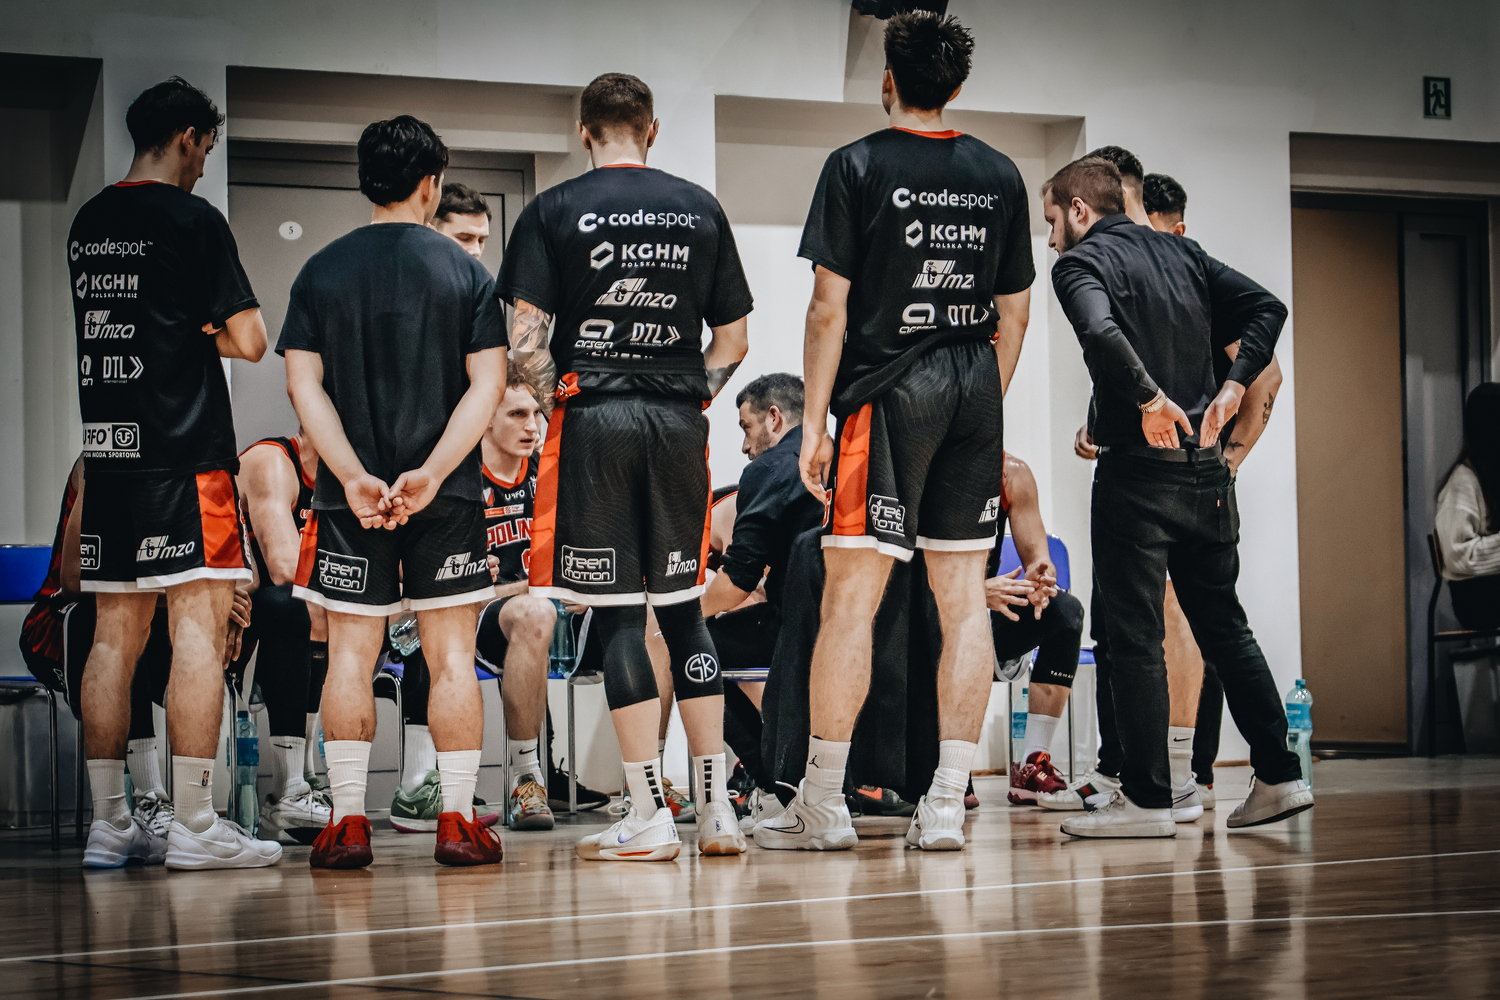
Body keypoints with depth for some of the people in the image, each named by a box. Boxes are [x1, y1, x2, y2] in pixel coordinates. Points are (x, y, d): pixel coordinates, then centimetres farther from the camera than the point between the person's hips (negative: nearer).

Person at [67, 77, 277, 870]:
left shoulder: (88, 224, 14)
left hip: (107, 449, 7)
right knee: (199, 626, -6)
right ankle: (192, 825, -8)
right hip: (184, 450, -7)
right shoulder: (192, 220, -8)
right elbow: (249, 341, -10)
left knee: (115, 634, 8)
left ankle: (109, 823, 10)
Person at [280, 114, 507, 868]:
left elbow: (304, 385, -3)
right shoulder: (466, 272, 2)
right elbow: (488, 386, -7)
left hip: (351, 494, 1)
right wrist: (431, 473, -13)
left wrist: (354, 477, -11)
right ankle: (457, 822, 3)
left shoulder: (321, 272, 5)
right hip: (448, 495, -1)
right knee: (450, 653, 4)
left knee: (351, 653, 5)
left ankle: (347, 825, 2)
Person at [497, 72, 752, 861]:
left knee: (617, 616, -1)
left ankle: (650, 814, -2)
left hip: (593, 419, -3)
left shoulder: (553, 211, 0)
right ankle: (716, 808, 10)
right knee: (683, 610, 11)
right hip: (680, 424, 3)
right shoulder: (700, 210, 9)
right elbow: (732, 342, 9)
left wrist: (560, 392, 7)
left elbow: (523, 339, -8)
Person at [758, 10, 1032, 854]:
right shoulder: (1000, 174, 11)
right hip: (975, 400, 5)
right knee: (964, 598, 4)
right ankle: (946, 806, 4)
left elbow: (831, 308, -6)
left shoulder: (859, 166, -3)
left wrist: (815, 419, -2)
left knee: (852, 594, -2)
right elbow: (1015, 313, 13)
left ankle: (823, 806, 1)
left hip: (886, 392, -4)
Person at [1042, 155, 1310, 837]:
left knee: (1135, 638, -1)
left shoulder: (1079, 264, -6)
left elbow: (1102, 333, -27)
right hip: (1206, 470, 7)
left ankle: (1146, 799, 1)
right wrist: (1232, 387, 5)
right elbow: (1266, 307, 11)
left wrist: (1149, 399, -18)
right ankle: (1279, 776, 14)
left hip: (1138, 467, -6)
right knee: (1224, 626, 15)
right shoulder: (1181, 253, 15)